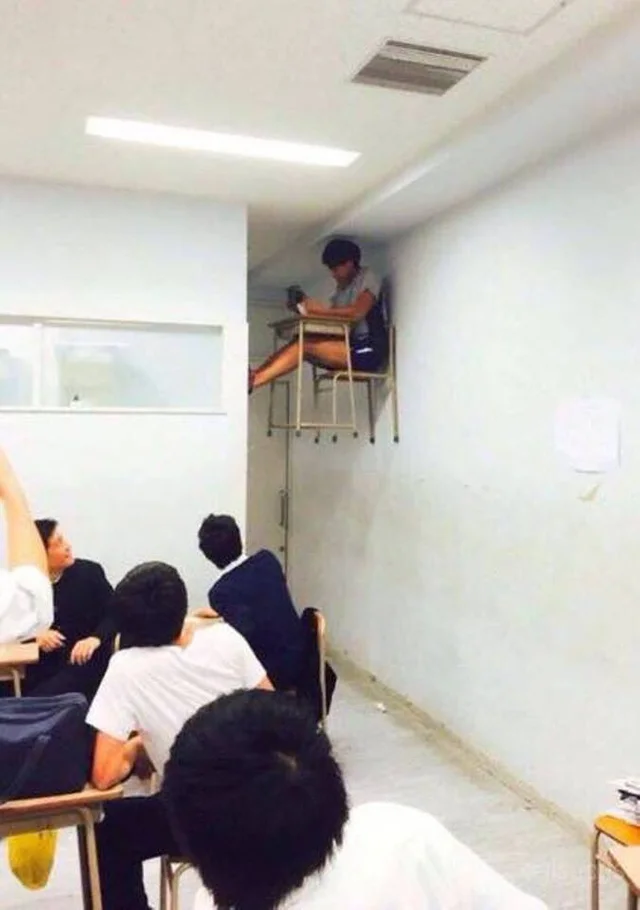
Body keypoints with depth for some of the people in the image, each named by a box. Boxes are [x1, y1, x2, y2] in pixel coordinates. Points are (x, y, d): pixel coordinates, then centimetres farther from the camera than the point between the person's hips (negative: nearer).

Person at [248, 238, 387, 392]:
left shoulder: (367, 277, -2)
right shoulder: (341, 287, 21)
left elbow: (357, 312, -19)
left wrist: (319, 309, -17)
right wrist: (307, 308, -7)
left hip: (369, 350, -7)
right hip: (351, 347, 7)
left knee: (306, 345, -23)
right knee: (300, 344, -12)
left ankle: (254, 380, -30)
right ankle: (252, 377, -25)